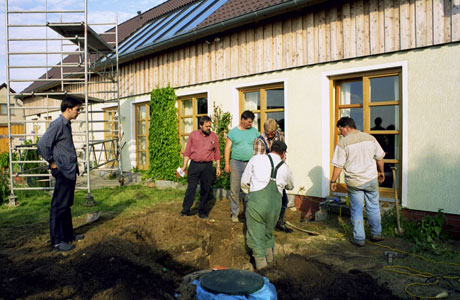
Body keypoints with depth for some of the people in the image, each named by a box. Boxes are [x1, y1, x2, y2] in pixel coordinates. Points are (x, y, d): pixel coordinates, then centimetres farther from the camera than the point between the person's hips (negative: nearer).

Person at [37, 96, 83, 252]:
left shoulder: (66, 125, 14)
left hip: (70, 171, 10)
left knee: (66, 205, 17)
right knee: (59, 206, -2)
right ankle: (57, 241, 7)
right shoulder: (57, 124, -15)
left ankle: (68, 234, 28)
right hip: (63, 172, -10)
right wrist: (52, 162, -13)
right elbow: (42, 145, -22)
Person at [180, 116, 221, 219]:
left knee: (205, 190, 6)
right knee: (191, 188, -2)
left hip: (207, 166, 1)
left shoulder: (213, 136, 5)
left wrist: (218, 167, 7)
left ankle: (202, 212, 18)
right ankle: (185, 211, 8)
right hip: (194, 165, -1)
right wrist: (184, 165, -1)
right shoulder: (193, 135, 2)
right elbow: (187, 151, 4)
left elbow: (217, 153, 9)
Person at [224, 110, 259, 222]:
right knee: (234, 190, 2)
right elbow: (227, 148, 2)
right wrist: (227, 164, -5)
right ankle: (234, 213, 14)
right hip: (236, 163, -1)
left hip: (251, 164, 1)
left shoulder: (254, 131, 9)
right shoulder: (233, 132, 3)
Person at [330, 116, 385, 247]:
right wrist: (381, 172, 25)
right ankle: (376, 234, 29)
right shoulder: (370, 138, 2)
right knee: (373, 208, 17)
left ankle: (359, 239, 16)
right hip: (371, 179, 3)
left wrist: (333, 181, -1)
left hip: (353, 182, -3)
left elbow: (338, 165, -11)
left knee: (356, 210, 8)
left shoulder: (343, 143, -11)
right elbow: (380, 157, 11)